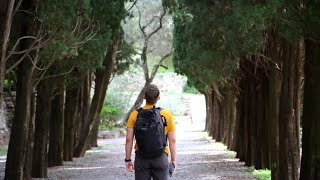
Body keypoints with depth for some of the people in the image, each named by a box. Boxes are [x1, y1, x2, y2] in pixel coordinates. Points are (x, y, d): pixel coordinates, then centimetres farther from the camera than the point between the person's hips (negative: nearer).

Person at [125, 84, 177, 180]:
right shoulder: (167, 115, -4)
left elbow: (129, 139, -3)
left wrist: (128, 159, 5)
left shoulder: (135, 114, -3)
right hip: (160, 158, -1)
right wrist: (174, 160, 5)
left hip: (141, 158, 1)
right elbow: (172, 140, -3)